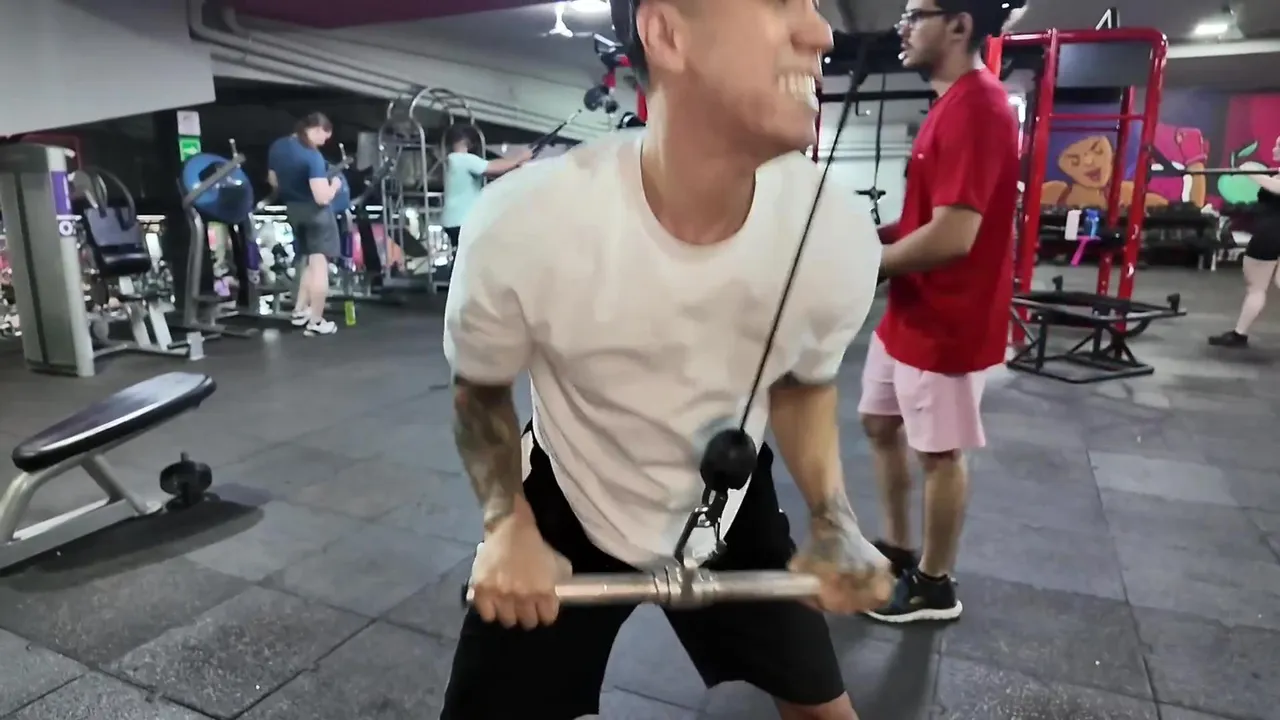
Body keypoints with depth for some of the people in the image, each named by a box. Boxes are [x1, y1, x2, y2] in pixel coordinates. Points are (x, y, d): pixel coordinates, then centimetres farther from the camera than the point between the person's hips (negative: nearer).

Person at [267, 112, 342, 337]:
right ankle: (316, 322, 0)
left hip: (292, 211, 8)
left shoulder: (276, 147, 4)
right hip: (315, 212, -8)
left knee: (307, 262, 21)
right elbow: (323, 197, -25)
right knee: (319, 266, -2)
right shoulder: (313, 156, -21)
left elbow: (273, 181, 15)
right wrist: (335, 185, -6)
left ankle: (300, 311, 25)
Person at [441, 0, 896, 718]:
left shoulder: (840, 234, -24)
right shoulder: (522, 225, -30)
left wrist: (835, 524, -14)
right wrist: (508, 523, -23)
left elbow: (806, 382, -1)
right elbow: (480, 388, -9)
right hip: (571, 503, -2)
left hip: (729, 501, 3)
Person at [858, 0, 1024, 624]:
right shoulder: (953, 104, 13)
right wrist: (876, 235, 4)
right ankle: (896, 549, 35)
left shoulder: (975, 108, -21)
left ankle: (934, 585, 24)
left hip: (946, 323, -10)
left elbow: (952, 235, -28)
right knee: (880, 425, 18)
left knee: (939, 452, 4)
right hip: (909, 313, 10)